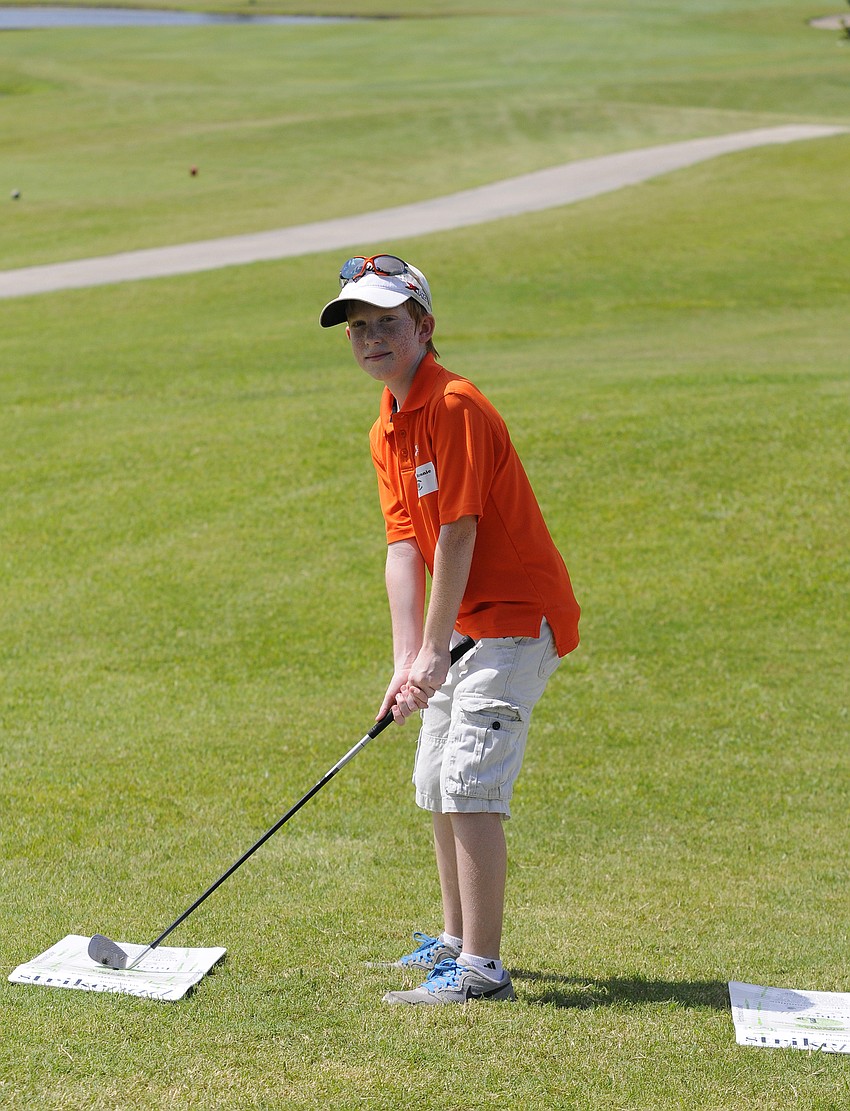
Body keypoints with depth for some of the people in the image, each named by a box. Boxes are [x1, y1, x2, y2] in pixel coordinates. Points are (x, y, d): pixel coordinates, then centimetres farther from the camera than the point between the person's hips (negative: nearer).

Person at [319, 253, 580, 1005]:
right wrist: (406, 661, -6)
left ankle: (482, 969, -13)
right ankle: (457, 939, 32)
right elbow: (405, 546, 4)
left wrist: (434, 652, -17)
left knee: (471, 786, -16)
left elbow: (458, 534, -21)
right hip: (466, 626, 10)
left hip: (517, 617, -10)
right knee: (437, 784, 18)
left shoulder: (454, 405, -19)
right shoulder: (387, 432, 9)